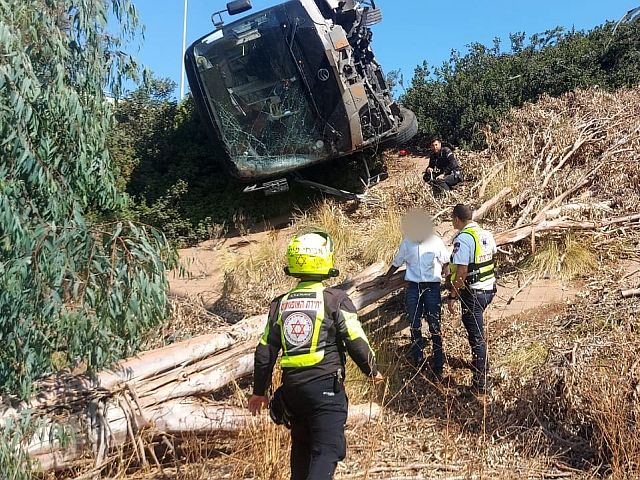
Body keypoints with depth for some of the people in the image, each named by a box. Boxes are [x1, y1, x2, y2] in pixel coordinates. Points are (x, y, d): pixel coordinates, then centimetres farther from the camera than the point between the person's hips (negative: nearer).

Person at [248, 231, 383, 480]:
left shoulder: (280, 304, 6)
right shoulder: (335, 300, -7)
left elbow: (265, 352, 7)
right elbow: (357, 343, -7)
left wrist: (259, 390, 18)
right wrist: (372, 370, 12)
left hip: (291, 386, 5)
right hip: (325, 385, -5)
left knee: (301, 446, 23)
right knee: (327, 450, -4)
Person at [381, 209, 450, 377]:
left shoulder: (436, 242, -2)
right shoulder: (406, 243, 4)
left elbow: (445, 263, 7)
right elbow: (396, 263, 16)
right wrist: (384, 279, 22)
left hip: (432, 287, -2)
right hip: (412, 288, 2)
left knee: (435, 327, -1)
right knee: (414, 326, 7)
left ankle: (438, 366, 5)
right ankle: (418, 362, 19)